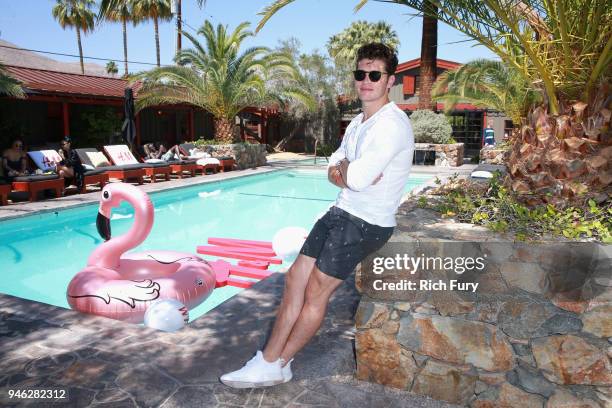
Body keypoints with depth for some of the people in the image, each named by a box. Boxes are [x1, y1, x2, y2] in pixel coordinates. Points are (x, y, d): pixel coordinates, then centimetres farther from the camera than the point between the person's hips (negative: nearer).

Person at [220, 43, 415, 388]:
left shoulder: (392, 124, -16)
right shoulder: (358, 123, 15)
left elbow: (357, 178, -27)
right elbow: (333, 172, 12)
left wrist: (344, 169, -5)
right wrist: (350, 173, -10)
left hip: (368, 223, -9)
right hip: (342, 212, 9)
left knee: (315, 292, -4)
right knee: (295, 278, 3)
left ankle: (276, 365, 15)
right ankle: (270, 360, 12)